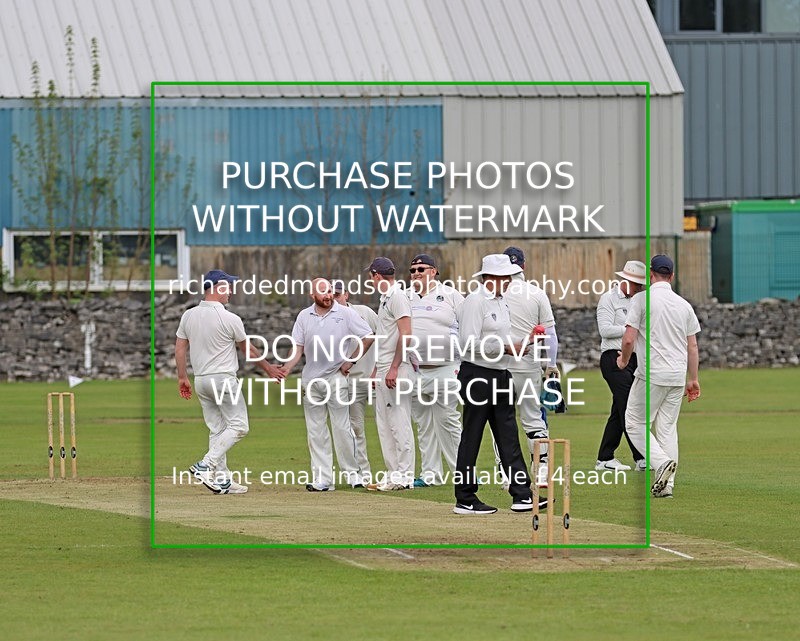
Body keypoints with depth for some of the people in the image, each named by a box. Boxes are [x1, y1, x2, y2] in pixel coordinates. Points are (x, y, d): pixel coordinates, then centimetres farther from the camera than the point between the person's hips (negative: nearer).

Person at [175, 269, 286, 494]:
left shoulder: (188, 315, 3)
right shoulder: (230, 319, -13)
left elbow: (180, 348, 6)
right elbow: (248, 350, -1)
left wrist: (182, 378, 16)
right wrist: (268, 368, 14)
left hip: (200, 381, 7)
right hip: (224, 380, -7)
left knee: (217, 430, 12)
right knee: (238, 425, -1)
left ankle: (222, 479, 10)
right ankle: (206, 465, -15)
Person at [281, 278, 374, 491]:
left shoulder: (346, 314, 0)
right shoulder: (304, 316, 10)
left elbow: (368, 337, 2)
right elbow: (298, 348, 8)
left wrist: (351, 361, -4)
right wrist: (286, 369, -8)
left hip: (336, 377, -4)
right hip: (311, 379, 4)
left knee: (341, 427, -7)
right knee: (316, 432, 3)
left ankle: (350, 472, 4)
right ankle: (322, 479, 5)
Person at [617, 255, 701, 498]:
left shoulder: (642, 299, -7)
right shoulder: (684, 305, 9)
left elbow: (629, 339, -12)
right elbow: (693, 346, 10)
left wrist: (624, 360, 8)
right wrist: (693, 379, 17)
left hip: (651, 375, -5)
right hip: (678, 376, 5)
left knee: (635, 423, 6)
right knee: (667, 428, 11)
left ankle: (662, 463, -15)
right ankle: (666, 484, 7)